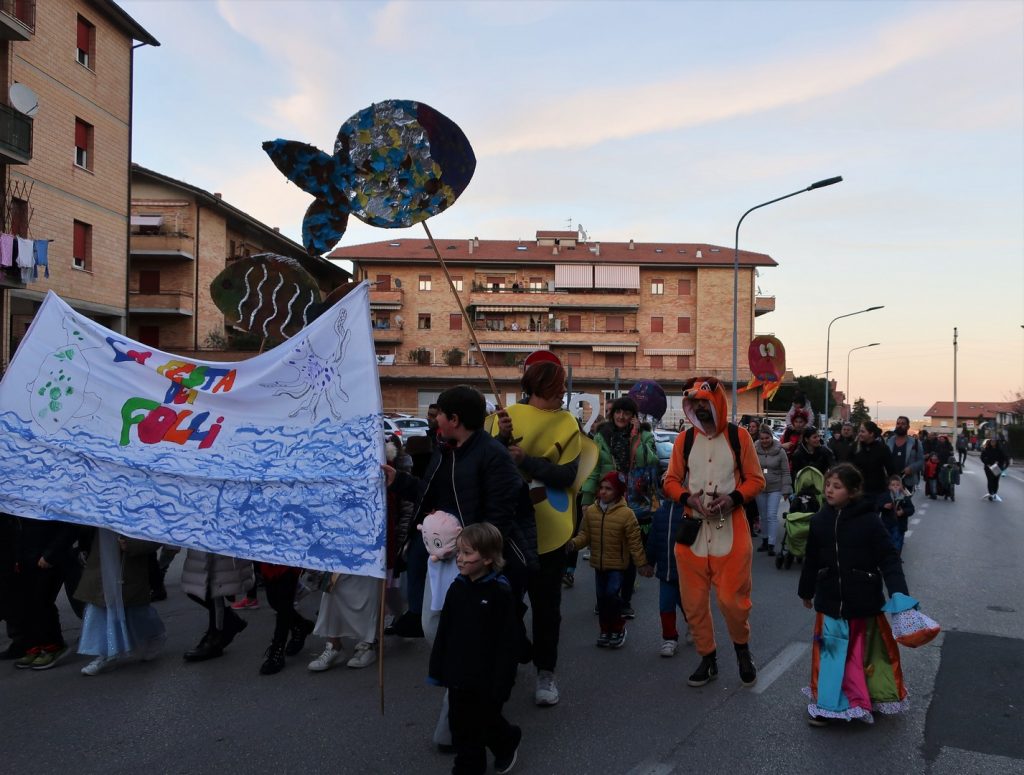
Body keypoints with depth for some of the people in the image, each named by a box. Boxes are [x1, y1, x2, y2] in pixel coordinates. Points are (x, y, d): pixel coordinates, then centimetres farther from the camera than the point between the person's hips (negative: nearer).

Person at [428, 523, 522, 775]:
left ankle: (508, 742, 43)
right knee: (462, 726, 13)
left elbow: (508, 642, -16)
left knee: (487, 722, 13)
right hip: (458, 674, 5)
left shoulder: (501, 593, -17)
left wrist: (502, 681, -16)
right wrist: (437, 669, 6)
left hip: (487, 678, -5)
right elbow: (444, 632, 5)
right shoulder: (456, 588, -2)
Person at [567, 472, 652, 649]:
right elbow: (585, 535, 3)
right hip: (598, 563, 4)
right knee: (602, 597, 11)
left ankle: (618, 628, 10)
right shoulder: (590, 511, -2)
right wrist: (573, 543, -16)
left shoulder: (626, 514, -13)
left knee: (611, 595, -12)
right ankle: (606, 630, 26)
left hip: (617, 564, -4)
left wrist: (642, 563, -8)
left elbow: (635, 542, -9)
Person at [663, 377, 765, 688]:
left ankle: (742, 649, 27)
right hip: (692, 527, 3)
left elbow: (756, 479, 2)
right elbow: (670, 481, 8)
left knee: (733, 598, -2)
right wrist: (689, 498, -11)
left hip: (730, 529, -2)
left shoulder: (738, 437, 0)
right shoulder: (684, 439, 6)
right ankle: (708, 658, 25)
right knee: (693, 600, 6)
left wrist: (733, 498, -15)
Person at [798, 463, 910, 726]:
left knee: (862, 652, 10)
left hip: (863, 601, -3)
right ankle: (827, 705, 18)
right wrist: (806, 591, 19)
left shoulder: (869, 520, -12)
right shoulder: (820, 520, -1)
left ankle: (860, 700, 28)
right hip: (830, 600, 3)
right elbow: (812, 560, 10)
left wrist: (899, 593, -22)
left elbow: (889, 559, -11)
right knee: (831, 651, 6)